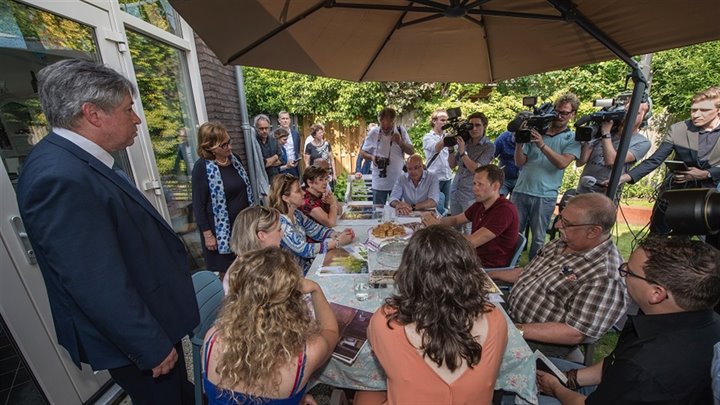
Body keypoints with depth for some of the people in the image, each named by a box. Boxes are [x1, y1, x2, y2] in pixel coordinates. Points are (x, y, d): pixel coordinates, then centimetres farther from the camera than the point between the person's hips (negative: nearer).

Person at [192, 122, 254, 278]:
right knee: (226, 269, 12)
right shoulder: (202, 168, -16)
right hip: (221, 227, -5)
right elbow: (198, 205, -13)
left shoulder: (234, 158, 2)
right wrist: (207, 234, -14)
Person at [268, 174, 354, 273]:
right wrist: (337, 242, -23)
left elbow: (317, 230, 3)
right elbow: (304, 250, -27)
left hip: (308, 260, 7)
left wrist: (339, 235, -14)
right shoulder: (280, 222, -26)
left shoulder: (296, 214, -1)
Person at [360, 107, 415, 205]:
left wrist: (400, 142, -17)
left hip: (398, 182, 1)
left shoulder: (401, 131, 0)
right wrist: (372, 157, -15)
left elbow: (412, 152, 0)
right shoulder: (373, 133, -3)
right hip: (379, 183, -1)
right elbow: (363, 152, 5)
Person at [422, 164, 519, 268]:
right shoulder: (480, 204, 2)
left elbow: (472, 242, -28)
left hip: (492, 269, -7)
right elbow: (456, 220, 15)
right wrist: (437, 221, -8)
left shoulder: (505, 210, -23)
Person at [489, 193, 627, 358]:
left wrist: (518, 330, -27)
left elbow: (576, 333, -24)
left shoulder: (606, 276, -24)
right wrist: (491, 274, 7)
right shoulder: (562, 243, 1)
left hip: (539, 342, -7)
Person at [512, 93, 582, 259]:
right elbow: (520, 162, 5)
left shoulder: (572, 138, 6)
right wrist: (519, 142, -10)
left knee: (538, 238, 7)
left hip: (545, 196, -2)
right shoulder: (535, 132, 11)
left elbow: (562, 163, -12)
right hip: (520, 191, 2)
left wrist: (542, 145, -21)